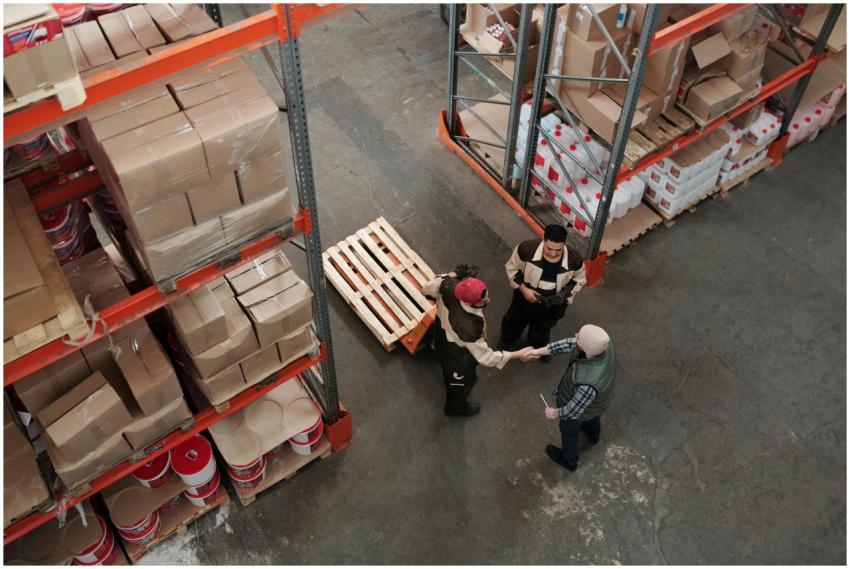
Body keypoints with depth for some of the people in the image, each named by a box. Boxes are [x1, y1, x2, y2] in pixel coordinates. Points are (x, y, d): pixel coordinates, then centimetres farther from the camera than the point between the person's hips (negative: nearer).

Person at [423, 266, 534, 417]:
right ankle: (455, 407, 59)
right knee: (463, 380, 28)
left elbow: (428, 288, -11)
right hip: (457, 354, -6)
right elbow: (485, 357, -35)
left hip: (442, 333, 6)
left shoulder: (450, 285, -33)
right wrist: (518, 354, -29)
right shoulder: (468, 327, -49)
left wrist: (452, 274, 0)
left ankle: (450, 379, 74)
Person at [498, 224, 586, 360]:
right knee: (514, 322, 29)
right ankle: (507, 340, 63)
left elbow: (579, 279, -7)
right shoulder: (526, 249, -34)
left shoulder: (574, 260, -30)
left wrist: (565, 294, -23)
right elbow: (512, 268, -14)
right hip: (525, 297, -1)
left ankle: (539, 346, 65)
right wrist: (523, 289, -23)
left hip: (551, 304, 1)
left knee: (542, 329, 31)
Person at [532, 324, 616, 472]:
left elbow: (575, 410, -29)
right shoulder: (603, 342, -34)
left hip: (582, 407, -6)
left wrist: (557, 413, -9)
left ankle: (569, 460, 59)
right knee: (593, 417, 39)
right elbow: (570, 344, -16)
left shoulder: (588, 383, -50)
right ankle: (593, 435, 73)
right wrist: (540, 351, -13)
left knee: (569, 432, 28)